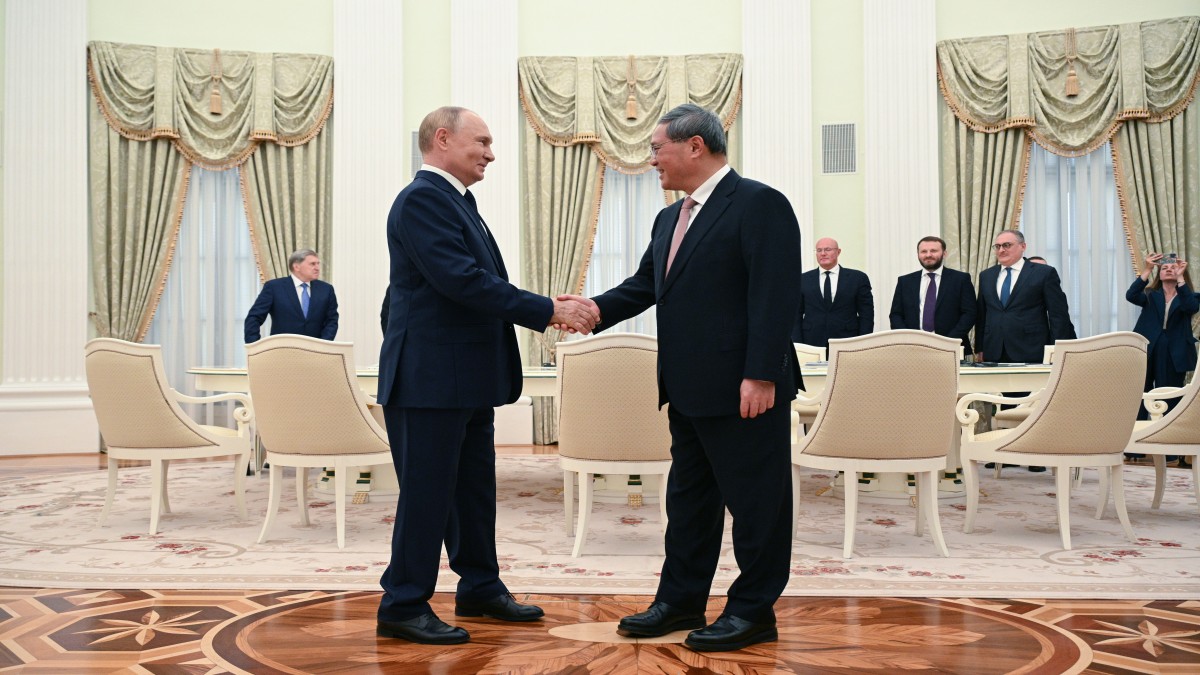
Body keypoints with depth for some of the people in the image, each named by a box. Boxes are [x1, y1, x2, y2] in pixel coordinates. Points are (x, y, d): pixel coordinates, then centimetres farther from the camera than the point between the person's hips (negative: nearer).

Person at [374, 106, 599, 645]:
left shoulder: (456, 202, 16)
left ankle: (480, 589, 31)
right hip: (430, 378, -10)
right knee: (426, 493, -1)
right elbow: (463, 280, -24)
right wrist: (548, 310, -20)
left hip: (467, 381, 10)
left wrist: (549, 307, 3)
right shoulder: (422, 199, -14)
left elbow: (482, 283, 16)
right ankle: (403, 607, 11)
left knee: (474, 490, 18)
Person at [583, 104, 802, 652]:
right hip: (689, 390, 9)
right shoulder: (670, 220, 17)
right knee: (688, 498, 16)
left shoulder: (758, 204, -11)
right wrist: (594, 309, -2)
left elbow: (774, 296, -18)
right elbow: (643, 286, 16)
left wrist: (760, 376, -22)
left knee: (753, 499, 3)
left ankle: (753, 609, 16)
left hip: (743, 390, -9)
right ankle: (681, 600, 28)